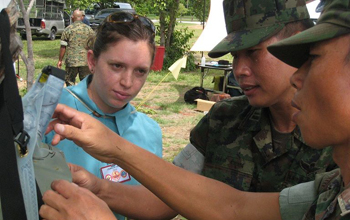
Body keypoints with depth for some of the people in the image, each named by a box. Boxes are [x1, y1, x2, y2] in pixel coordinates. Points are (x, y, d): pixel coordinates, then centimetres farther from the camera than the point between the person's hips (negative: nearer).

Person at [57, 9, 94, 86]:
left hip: (71, 61, -1)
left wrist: (60, 60, 7)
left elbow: (63, 47, -1)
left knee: (70, 82, 10)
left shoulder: (67, 29, -1)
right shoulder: (89, 29, 4)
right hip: (86, 61, 1)